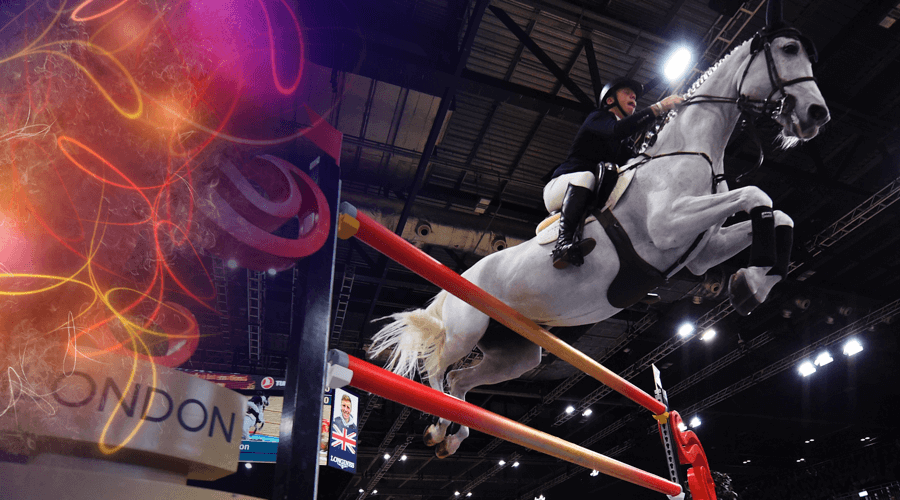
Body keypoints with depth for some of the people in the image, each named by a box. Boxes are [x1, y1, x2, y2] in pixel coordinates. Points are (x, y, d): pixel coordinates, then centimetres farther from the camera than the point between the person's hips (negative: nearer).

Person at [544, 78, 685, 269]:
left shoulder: (628, 142, 26)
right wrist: (659, 107, -21)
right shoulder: (597, 118, 4)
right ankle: (565, 241, -52)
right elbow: (617, 129, -20)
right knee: (586, 176, -39)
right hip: (562, 187, -7)